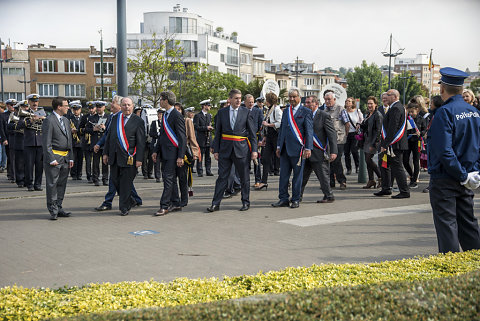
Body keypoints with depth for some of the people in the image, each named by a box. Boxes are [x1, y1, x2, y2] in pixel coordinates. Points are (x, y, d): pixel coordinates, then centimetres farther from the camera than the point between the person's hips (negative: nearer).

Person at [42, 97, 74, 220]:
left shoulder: (66, 121, 17)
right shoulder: (49, 121, -9)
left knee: (62, 184, 11)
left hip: (65, 158, 8)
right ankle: (53, 210, 2)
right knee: (52, 184, -3)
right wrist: (52, 159, -18)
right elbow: (46, 143, -13)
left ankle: (59, 208, 18)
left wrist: (71, 158, 14)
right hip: (54, 156, -8)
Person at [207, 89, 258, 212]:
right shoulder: (221, 112, 6)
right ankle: (216, 203, 5)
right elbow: (217, 133, 8)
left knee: (244, 177, 6)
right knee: (222, 177, 2)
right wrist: (216, 150, 3)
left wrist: (254, 150, -4)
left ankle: (245, 202, 18)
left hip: (241, 149, -1)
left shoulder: (246, 112, 2)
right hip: (225, 149, 1)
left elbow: (252, 132, 2)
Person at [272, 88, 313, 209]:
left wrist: (308, 148, -12)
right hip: (285, 148, 5)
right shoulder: (286, 111, 15)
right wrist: (279, 146, 15)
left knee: (297, 175, 3)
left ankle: (295, 200, 11)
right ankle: (283, 199, 12)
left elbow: (309, 131, -5)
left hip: (297, 148, -5)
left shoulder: (306, 112, -2)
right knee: (283, 174, 6)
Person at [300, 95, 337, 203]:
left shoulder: (324, 116, -7)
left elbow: (332, 134, -10)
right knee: (302, 175, 10)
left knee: (323, 176, -1)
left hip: (319, 153, -6)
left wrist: (333, 151, -17)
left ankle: (329, 196, 12)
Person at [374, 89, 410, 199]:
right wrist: (384, 144, 20)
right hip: (391, 144, 11)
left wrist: (385, 144, -21)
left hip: (394, 144, -11)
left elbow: (392, 129, -22)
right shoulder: (397, 107, 18)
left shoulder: (396, 108, -15)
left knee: (397, 167, -6)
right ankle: (386, 189, 25)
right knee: (384, 165, 17)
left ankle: (405, 191, -1)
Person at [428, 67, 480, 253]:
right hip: (465, 182, 7)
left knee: (446, 223, 0)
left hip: (444, 179, -7)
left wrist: (463, 176, -16)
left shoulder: (444, 113, -16)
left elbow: (444, 151, -22)